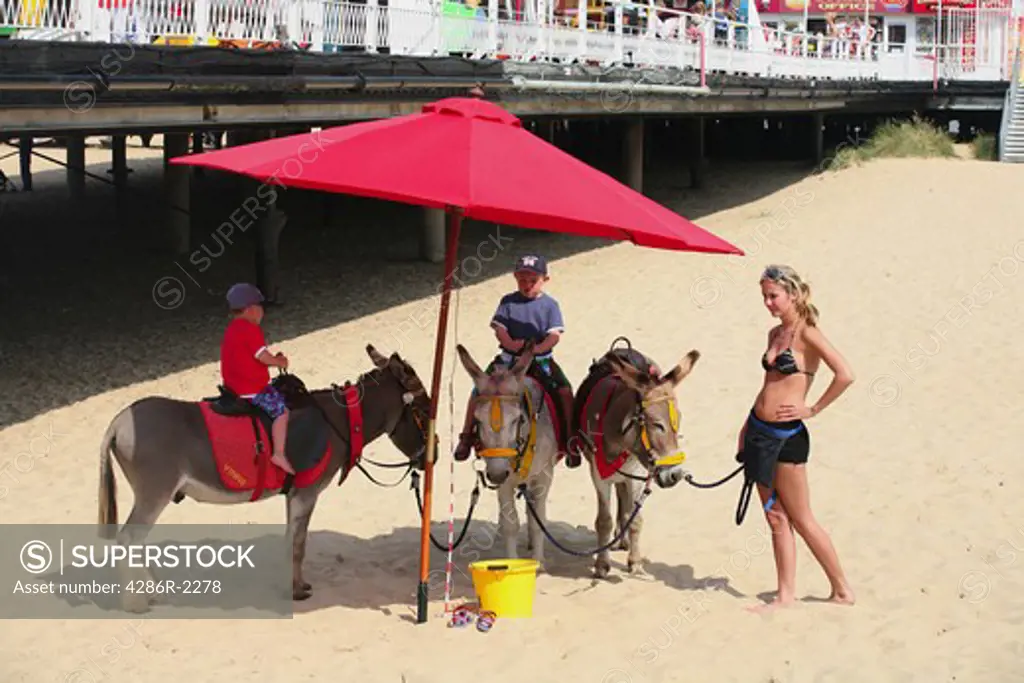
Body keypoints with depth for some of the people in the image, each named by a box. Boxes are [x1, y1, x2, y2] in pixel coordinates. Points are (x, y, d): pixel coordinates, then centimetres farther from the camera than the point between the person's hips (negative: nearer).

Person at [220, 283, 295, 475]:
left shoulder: (231, 329, 12)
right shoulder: (251, 329, -18)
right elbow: (263, 357, -20)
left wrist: (274, 359, 11)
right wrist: (280, 362, -1)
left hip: (233, 385, 10)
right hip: (252, 390, -10)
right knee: (281, 410, -9)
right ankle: (279, 454, -17)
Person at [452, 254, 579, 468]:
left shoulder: (549, 304, 3)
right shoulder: (508, 301, 6)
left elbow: (555, 334, -6)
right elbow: (499, 328, -1)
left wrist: (538, 348, -21)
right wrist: (510, 343, -20)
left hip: (541, 359, -1)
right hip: (509, 357, 1)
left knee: (564, 391, -20)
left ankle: (569, 442, -10)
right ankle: (467, 436, 0)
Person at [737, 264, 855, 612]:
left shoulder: (807, 333, -13)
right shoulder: (775, 333, 11)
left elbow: (845, 375, -24)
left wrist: (813, 409, -15)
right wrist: (748, 425, 18)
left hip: (787, 435, -8)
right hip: (759, 431, 8)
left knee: (801, 519, 1)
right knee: (776, 518, 10)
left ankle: (842, 590, 13)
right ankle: (785, 593, 16)